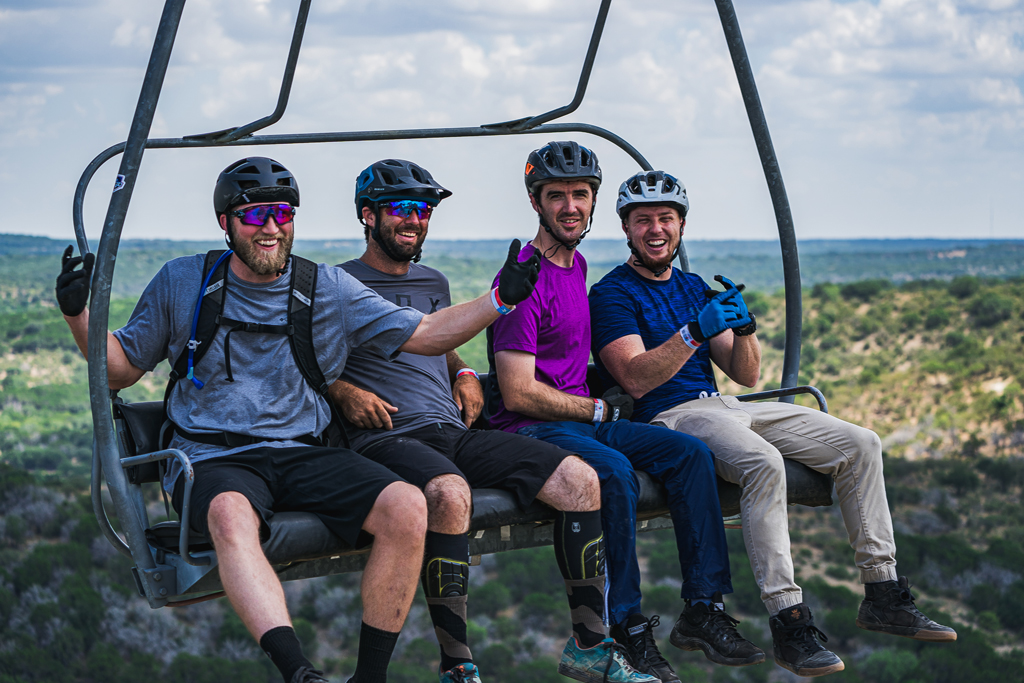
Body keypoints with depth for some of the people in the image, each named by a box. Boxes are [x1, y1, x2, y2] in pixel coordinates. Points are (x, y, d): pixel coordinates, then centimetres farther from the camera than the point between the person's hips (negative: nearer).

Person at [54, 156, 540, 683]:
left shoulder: (330, 290, 11)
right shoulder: (181, 283, 9)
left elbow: (425, 334, 12)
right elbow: (121, 368, 15)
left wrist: (502, 297, 0)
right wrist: (78, 313, -2)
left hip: (304, 455, 2)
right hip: (212, 459, -2)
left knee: (407, 507, -26)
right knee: (231, 514, -40)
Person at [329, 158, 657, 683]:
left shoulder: (435, 284, 25)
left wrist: (464, 374, 19)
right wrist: (342, 391, -13)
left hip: (455, 432, 7)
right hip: (386, 438, -7)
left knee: (579, 479, -13)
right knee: (449, 493, -41)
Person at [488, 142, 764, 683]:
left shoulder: (577, 265, 17)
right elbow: (518, 394, -17)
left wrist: (602, 393, 16)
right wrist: (599, 408, -8)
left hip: (584, 415, 8)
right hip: (531, 429, -8)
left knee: (690, 453, -11)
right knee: (614, 472, -35)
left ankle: (703, 609, -12)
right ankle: (625, 627, -26)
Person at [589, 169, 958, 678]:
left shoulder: (694, 288, 20)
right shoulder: (611, 294, -2)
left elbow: (746, 375, 14)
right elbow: (636, 380, -17)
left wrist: (744, 329, -7)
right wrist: (696, 331, -27)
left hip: (727, 407, 8)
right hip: (668, 418, -8)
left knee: (860, 445, -5)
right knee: (764, 463, -37)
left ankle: (883, 595, -2)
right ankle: (787, 622, -35)